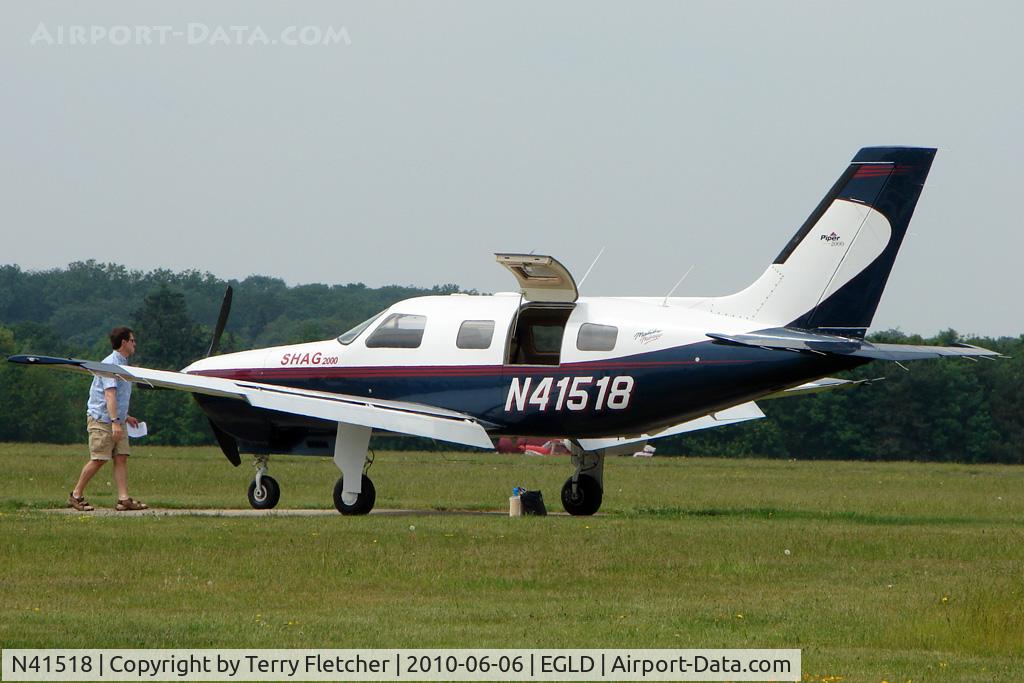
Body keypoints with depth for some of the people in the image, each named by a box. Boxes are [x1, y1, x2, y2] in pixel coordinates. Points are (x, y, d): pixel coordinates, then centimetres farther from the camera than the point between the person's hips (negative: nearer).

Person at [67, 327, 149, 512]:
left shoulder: (122, 364, 18)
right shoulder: (110, 364, -14)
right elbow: (109, 394, -23)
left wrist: (125, 417, 30)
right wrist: (115, 421, -29)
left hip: (116, 420, 9)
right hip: (102, 420, -9)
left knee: (121, 457, -1)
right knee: (98, 460, -7)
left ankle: (123, 498, -6)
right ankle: (76, 495, 4)